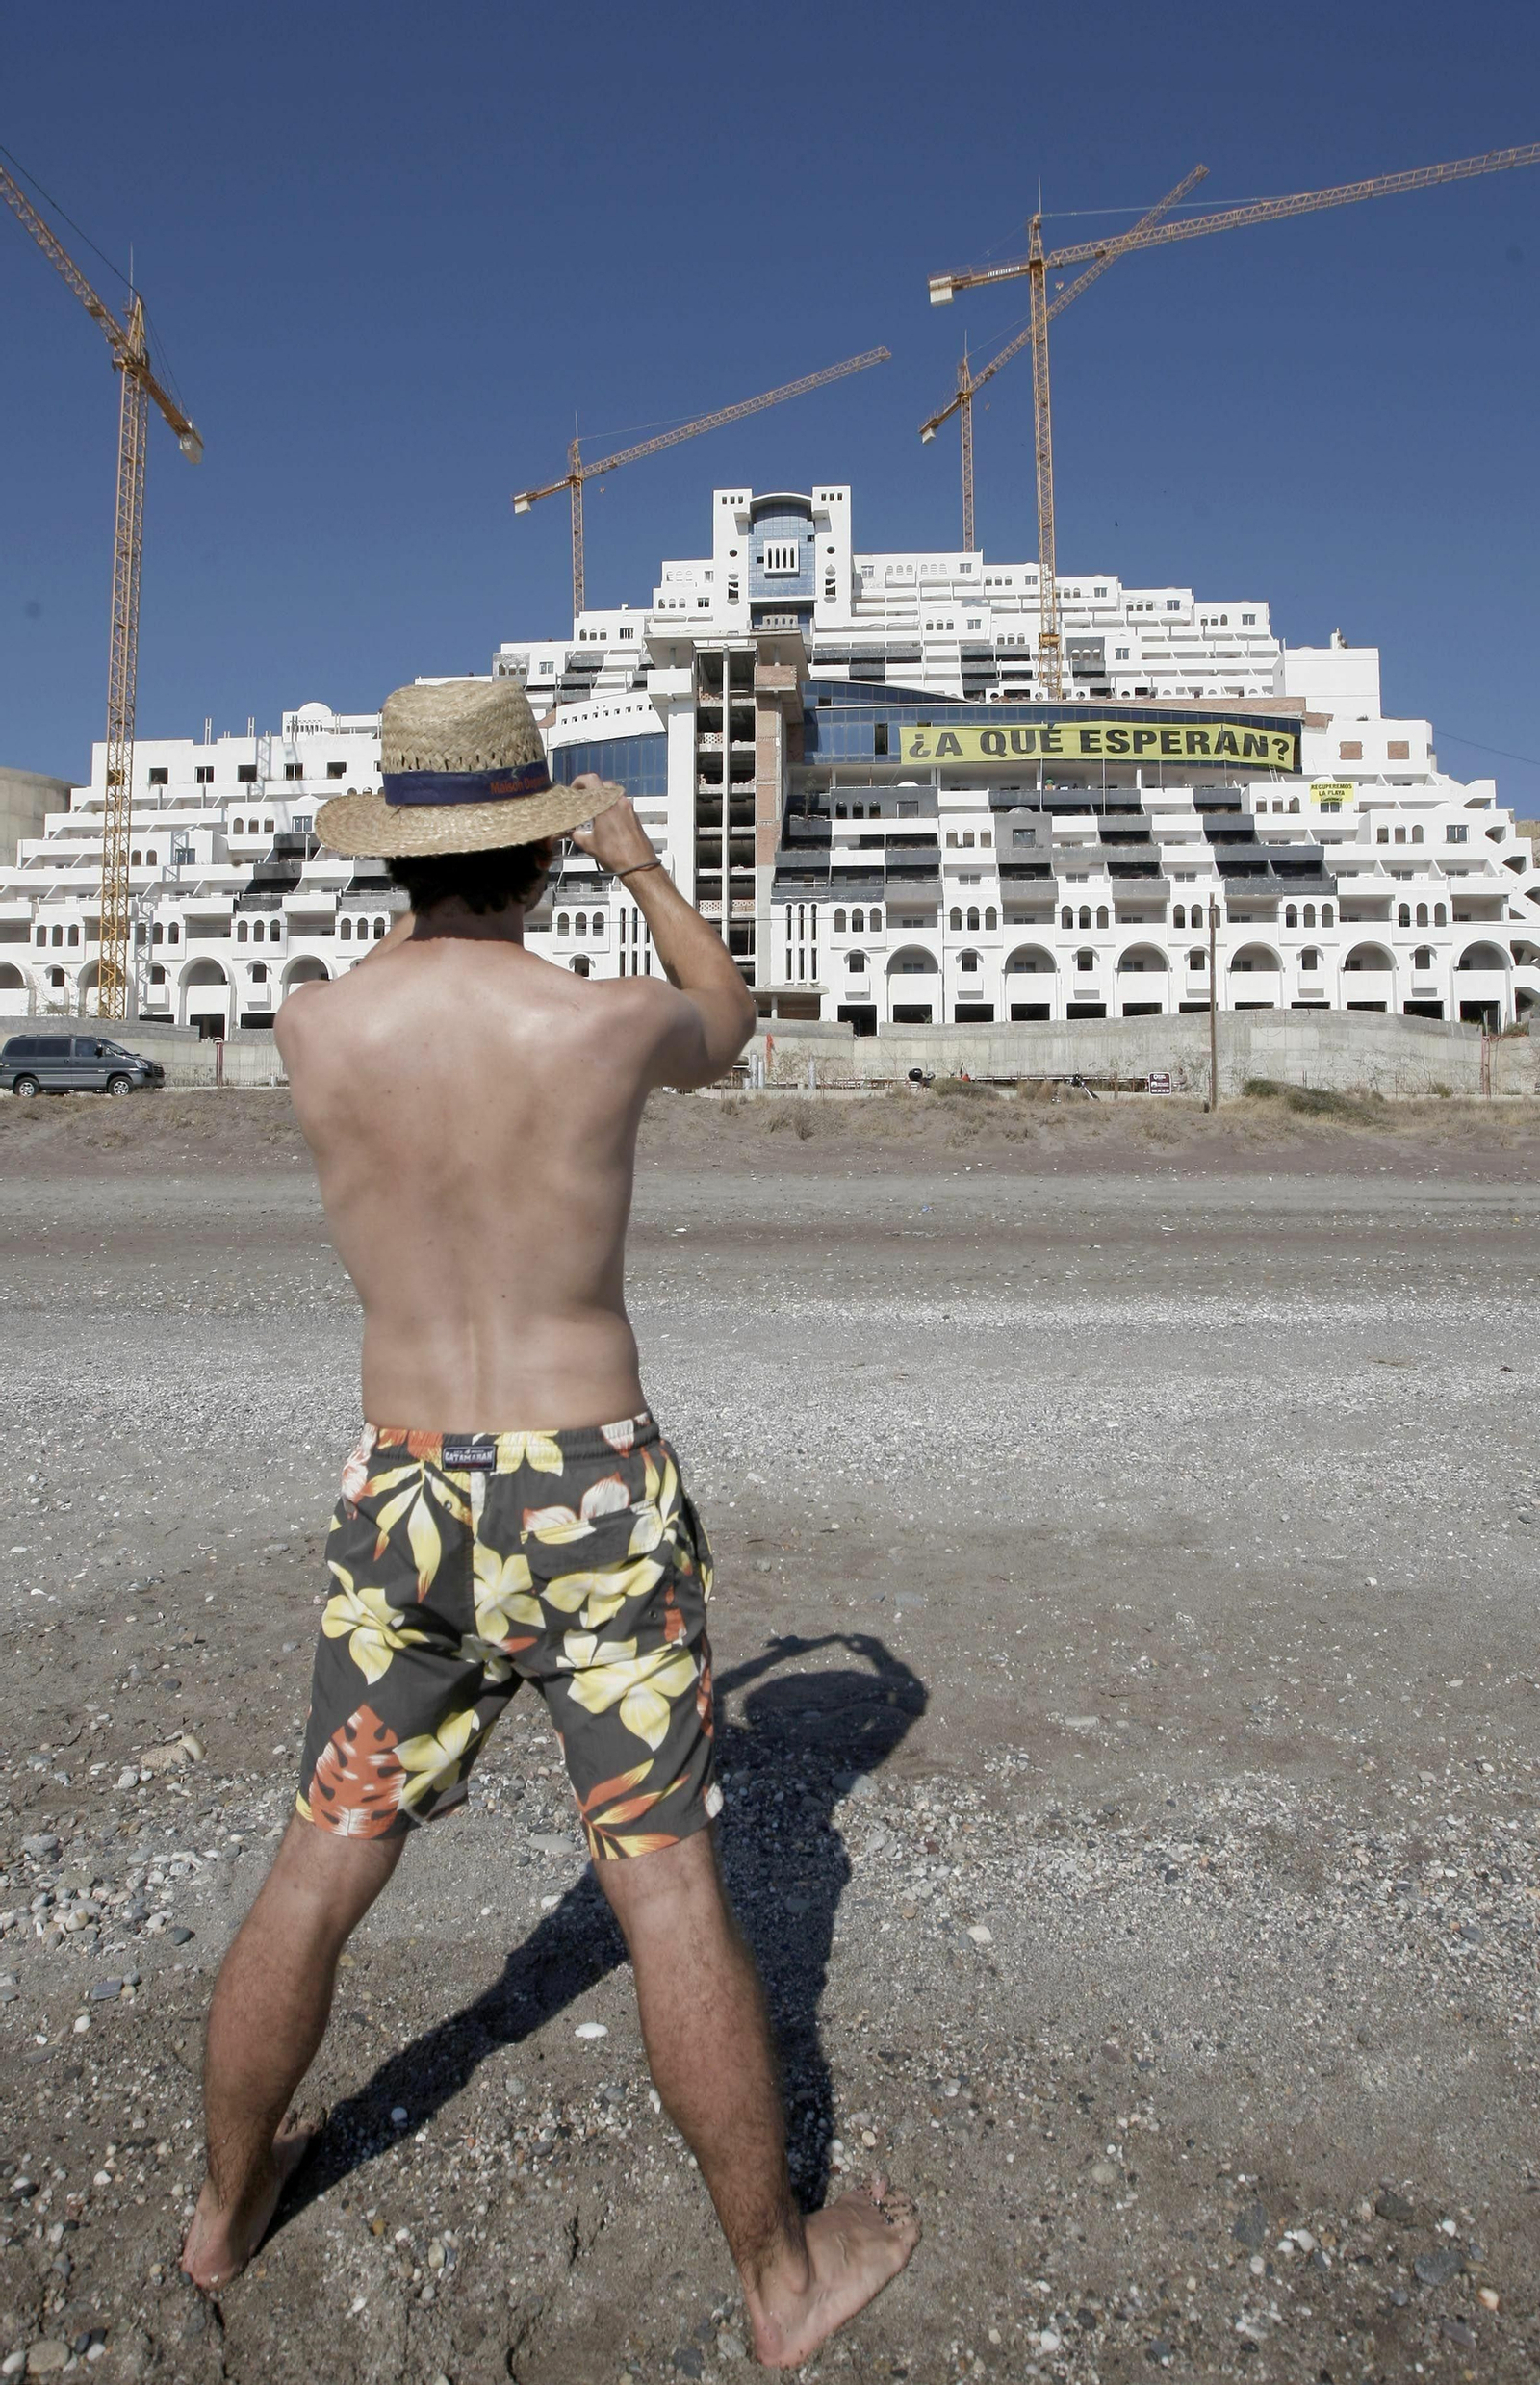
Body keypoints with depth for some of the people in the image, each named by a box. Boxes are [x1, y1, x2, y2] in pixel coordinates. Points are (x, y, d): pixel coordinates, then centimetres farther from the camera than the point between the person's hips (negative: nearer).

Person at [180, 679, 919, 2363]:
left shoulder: (311, 1031, -6)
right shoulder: (610, 1024, -12)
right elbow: (732, 1018, 13)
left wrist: (435, 888, 31)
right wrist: (638, 862, 24)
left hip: (400, 1501, 3)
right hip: (591, 1499, -3)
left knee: (317, 1880, 19)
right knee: (669, 1892, 8)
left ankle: (227, 2206, 43)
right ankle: (783, 2277, 26)